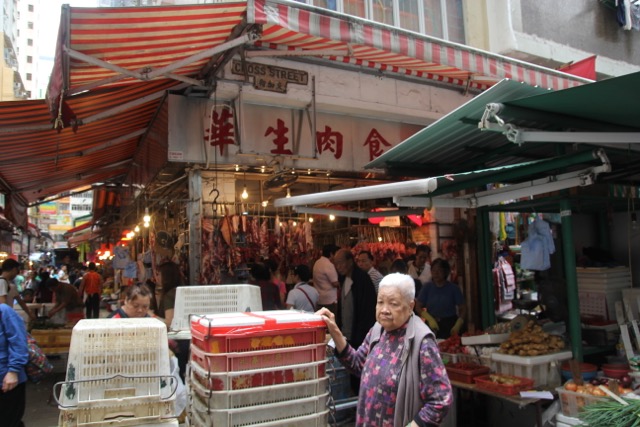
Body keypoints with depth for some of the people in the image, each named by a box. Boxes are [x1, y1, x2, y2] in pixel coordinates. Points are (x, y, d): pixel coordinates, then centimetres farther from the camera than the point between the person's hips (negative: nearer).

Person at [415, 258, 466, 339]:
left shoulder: (454, 288, 3)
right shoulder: (427, 287, 6)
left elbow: (463, 308, 1)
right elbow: (418, 307, 3)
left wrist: (458, 325, -14)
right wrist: (430, 319, -13)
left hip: (450, 326, -1)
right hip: (432, 327, 1)